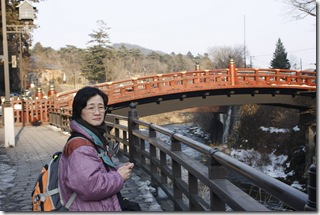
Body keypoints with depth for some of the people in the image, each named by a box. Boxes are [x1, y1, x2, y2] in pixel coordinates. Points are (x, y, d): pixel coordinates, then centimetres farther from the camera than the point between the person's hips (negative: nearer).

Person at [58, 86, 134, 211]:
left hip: (105, 206, 9)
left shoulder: (95, 138, 8)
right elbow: (89, 185, -33)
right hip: (89, 208, -9)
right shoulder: (80, 146, -23)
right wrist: (119, 176, -19)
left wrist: (118, 171, 0)